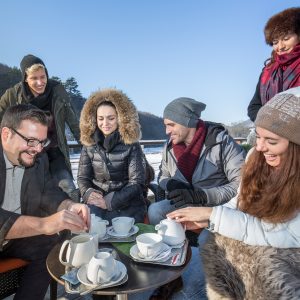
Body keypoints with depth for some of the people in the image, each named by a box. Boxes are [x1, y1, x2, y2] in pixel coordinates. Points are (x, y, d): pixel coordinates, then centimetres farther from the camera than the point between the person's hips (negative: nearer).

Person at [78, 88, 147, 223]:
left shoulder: (131, 145, -6)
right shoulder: (89, 144, 4)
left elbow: (137, 182, -10)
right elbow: (82, 177, 6)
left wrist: (110, 201, -20)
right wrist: (87, 193, -17)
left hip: (127, 205, -2)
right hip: (97, 203, 2)